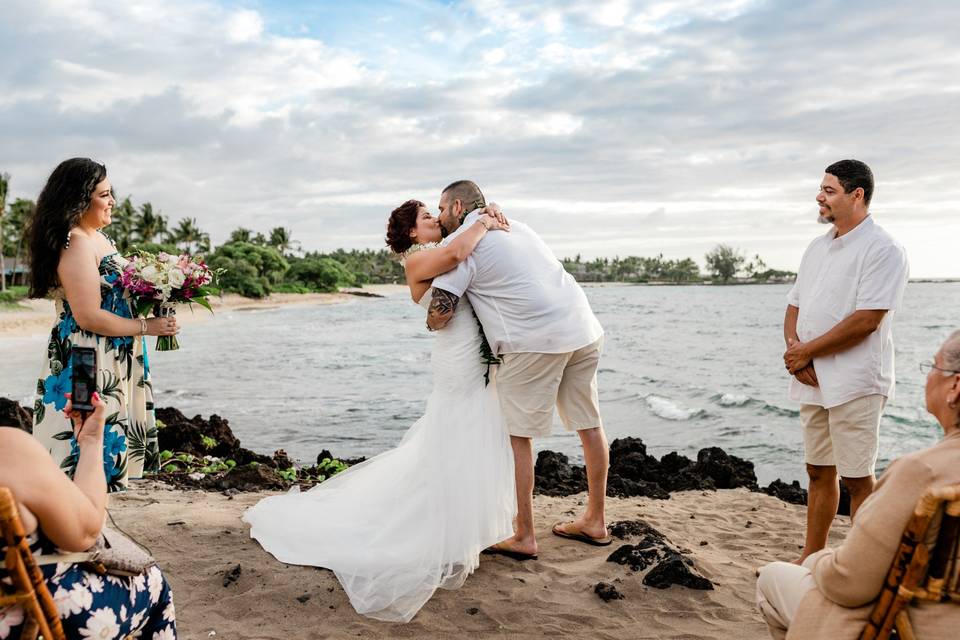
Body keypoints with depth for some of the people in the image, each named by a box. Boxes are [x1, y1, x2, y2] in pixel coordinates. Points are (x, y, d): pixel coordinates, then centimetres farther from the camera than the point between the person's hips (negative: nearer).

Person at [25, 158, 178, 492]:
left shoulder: (97, 237, 12)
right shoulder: (76, 245, -18)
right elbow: (88, 317, -21)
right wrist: (147, 326, -14)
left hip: (111, 362, 10)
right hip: (86, 364, -9)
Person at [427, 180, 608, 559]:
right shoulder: (514, 226, 23)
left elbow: (439, 314, -8)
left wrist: (431, 323, 14)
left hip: (536, 341, -8)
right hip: (584, 329, 8)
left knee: (518, 436, 4)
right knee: (589, 425, 15)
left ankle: (524, 538, 10)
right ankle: (595, 522, 29)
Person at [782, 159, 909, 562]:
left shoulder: (882, 250, -11)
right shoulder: (817, 248, 15)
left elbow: (866, 319, -20)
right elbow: (794, 306, 15)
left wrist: (806, 352, -14)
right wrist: (793, 348, -5)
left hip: (854, 385, -7)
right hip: (812, 380, 8)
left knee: (857, 479, 1)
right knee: (818, 472, 15)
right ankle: (812, 556, 27)